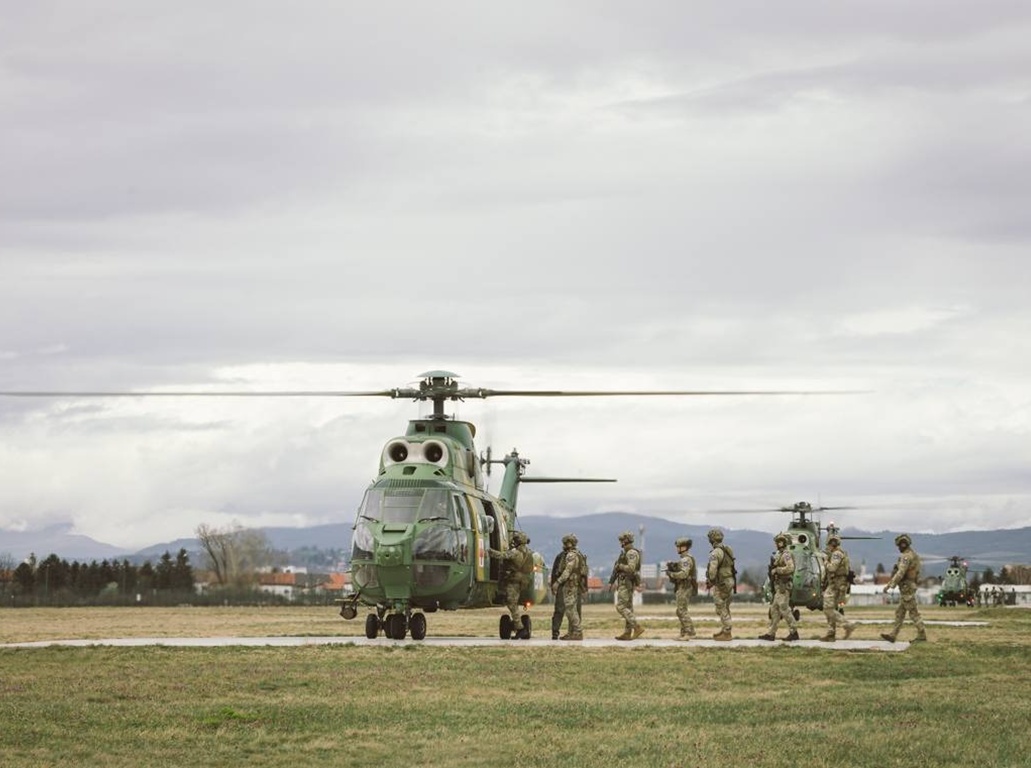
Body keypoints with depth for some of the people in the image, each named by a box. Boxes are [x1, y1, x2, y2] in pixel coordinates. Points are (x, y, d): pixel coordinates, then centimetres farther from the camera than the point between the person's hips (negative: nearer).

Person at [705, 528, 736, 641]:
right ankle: (724, 630, 27)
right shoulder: (728, 550, 8)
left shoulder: (715, 553, -19)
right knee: (725, 608, 19)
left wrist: (710, 582, -8)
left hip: (721, 584, -8)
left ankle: (726, 634, 0)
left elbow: (712, 570, -25)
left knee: (721, 609, -1)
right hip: (730, 580, 8)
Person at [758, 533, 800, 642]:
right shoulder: (780, 554, 17)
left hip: (783, 586, -10)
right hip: (779, 586, 10)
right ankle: (771, 633, 12)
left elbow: (790, 568, -27)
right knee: (774, 609, 10)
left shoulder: (786, 554, -13)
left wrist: (776, 570, -19)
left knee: (784, 609, -10)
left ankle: (794, 632, -5)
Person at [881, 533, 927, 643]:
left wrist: (890, 584, -25)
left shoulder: (906, 556, -17)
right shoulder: (913, 555, 15)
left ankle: (921, 636, -3)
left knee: (913, 612, -6)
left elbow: (900, 573, -25)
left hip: (906, 588, -10)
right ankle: (893, 635, 13)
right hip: (908, 587, 10)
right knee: (899, 613, 11)